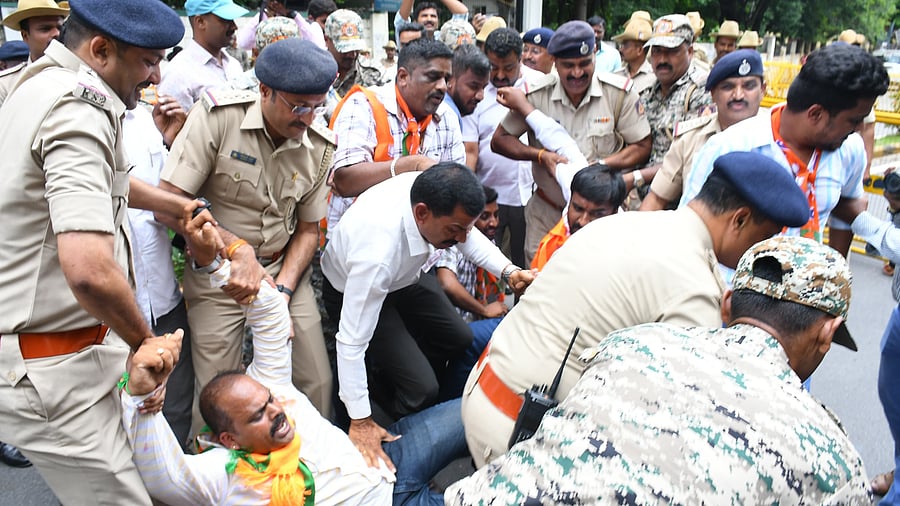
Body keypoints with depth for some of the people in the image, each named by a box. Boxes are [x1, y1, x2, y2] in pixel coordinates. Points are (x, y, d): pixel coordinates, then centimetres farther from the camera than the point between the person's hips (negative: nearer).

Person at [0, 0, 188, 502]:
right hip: (50, 367, -10)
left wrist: (180, 205, 31)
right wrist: (144, 340, -18)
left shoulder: (41, 81, 11)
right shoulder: (78, 111, -23)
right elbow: (89, 270, -35)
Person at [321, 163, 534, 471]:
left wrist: (508, 271, -20)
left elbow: (466, 234, -5)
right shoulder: (378, 253, -45)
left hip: (404, 276, 7)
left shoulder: (430, 192, -28)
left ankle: (394, 389, 33)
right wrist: (360, 423, -30)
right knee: (423, 388, -15)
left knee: (459, 339, 12)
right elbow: (352, 341, -37)